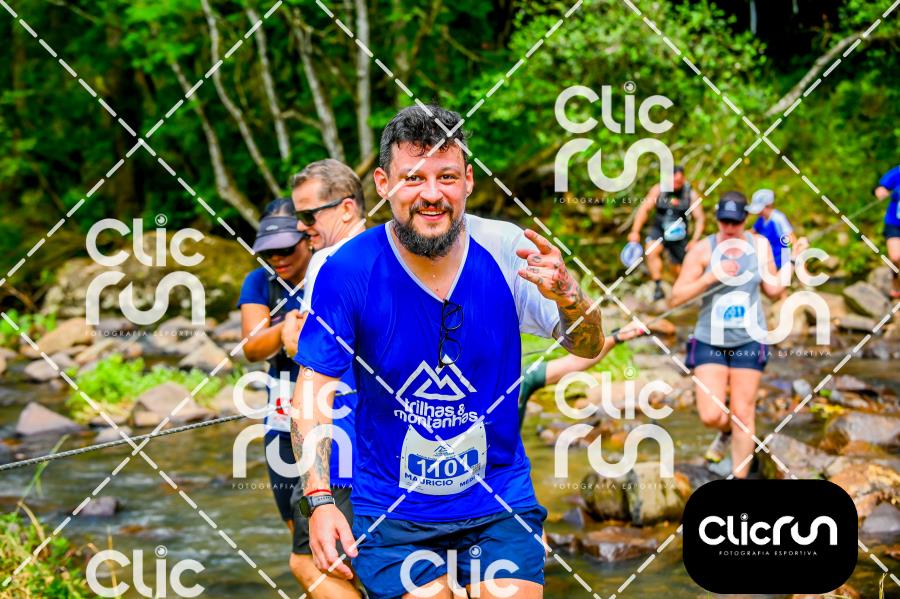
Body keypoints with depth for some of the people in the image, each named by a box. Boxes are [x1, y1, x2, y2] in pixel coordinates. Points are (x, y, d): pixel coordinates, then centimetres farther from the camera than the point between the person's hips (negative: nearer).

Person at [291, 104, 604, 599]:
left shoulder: (505, 250, -9)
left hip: (500, 502, 2)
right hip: (392, 515, -1)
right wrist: (320, 501, -20)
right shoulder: (348, 270, -13)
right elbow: (313, 392, -9)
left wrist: (566, 295, -30)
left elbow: (588, 347, -8)